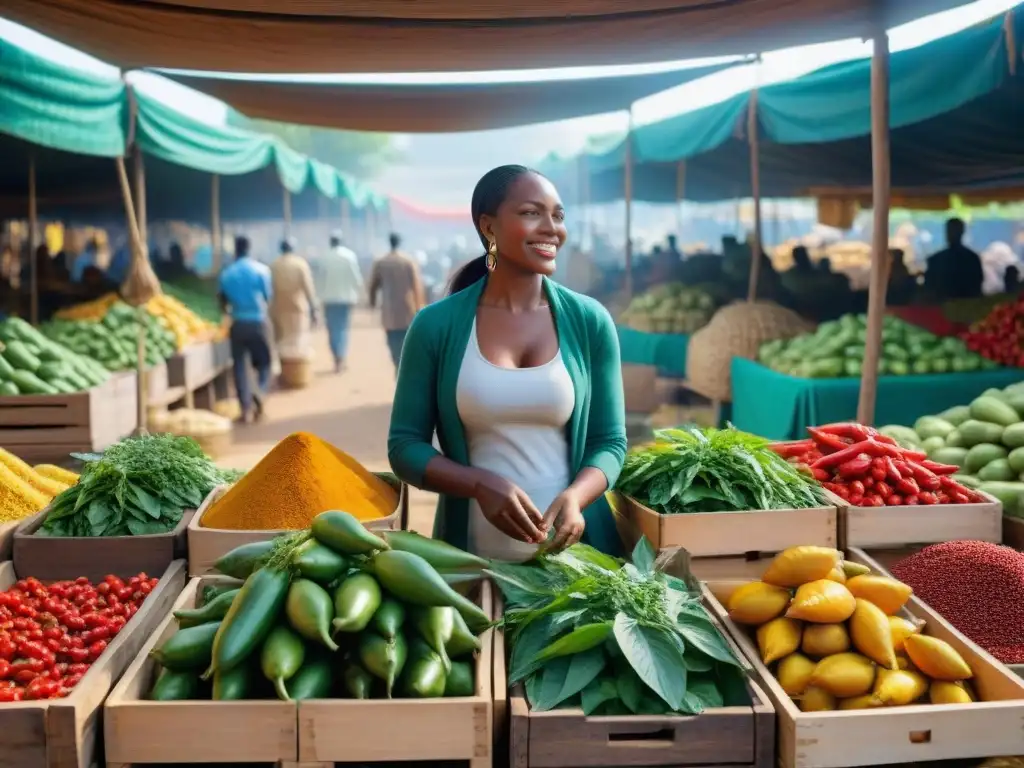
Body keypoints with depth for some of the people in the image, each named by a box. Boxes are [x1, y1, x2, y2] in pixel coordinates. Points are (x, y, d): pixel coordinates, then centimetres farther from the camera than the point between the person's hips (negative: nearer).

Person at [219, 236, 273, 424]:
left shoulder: (226, 274, 3)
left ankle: (246, 409, 1)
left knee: (240, 366, 6)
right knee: (264, 364, 10)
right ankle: (260, 392, -19)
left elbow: (223, 303, 10)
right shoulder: (261, 269, -3)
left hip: (238, 324, 1)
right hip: (258, 323, -1)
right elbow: (268, 296, 1)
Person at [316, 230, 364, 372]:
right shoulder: (349, 255, -6)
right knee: (343, 327, 4)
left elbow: (320, 279, 0)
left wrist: (323, 294, 10)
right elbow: (356, 277, -6)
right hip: (346, 296, -1)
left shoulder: (323, 258, -3)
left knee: (333, 329, 7)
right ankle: (341, 359, -9)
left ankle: (337, 359, 8)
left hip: (329, 298, 1)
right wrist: (358, 293, 5)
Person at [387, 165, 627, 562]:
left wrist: (575, 496, -18)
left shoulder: (590, 320, -2)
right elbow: (405, 446, -2)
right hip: (471, 553, -1)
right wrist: (482, 484, -18)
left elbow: (610, 441, 2)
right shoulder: (436, 325, -5)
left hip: (576, 546, 1)